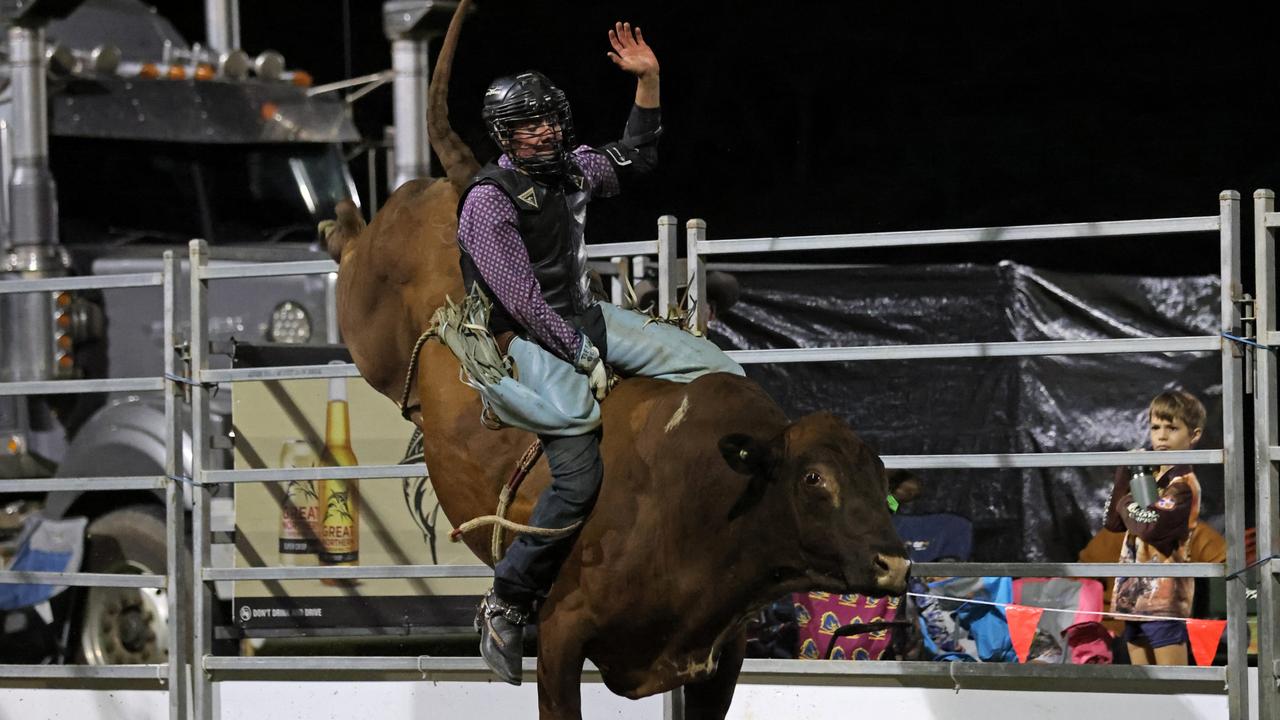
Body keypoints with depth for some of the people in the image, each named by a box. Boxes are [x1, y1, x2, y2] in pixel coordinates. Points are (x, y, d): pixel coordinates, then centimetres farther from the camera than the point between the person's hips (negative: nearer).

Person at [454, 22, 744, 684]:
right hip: (526, 339, -8)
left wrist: (648, 81, 11)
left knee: (721, 373, 0)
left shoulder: (568, 168, 7)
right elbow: (523, 300, -19)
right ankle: (505, 608, -16)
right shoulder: (489, 200, -15)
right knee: (579, 477, -27)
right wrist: (584, 358, -18)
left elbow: (634, 159, 24)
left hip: (583, 318, 8)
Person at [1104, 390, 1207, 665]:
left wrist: (1126, 504, -3)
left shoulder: (1183, 484, -10)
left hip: (1163, 598, -9)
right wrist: (1126, 474, 1)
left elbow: (1151, 525, -24)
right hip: (1136, 595, 9)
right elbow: (1114, 522, 10)